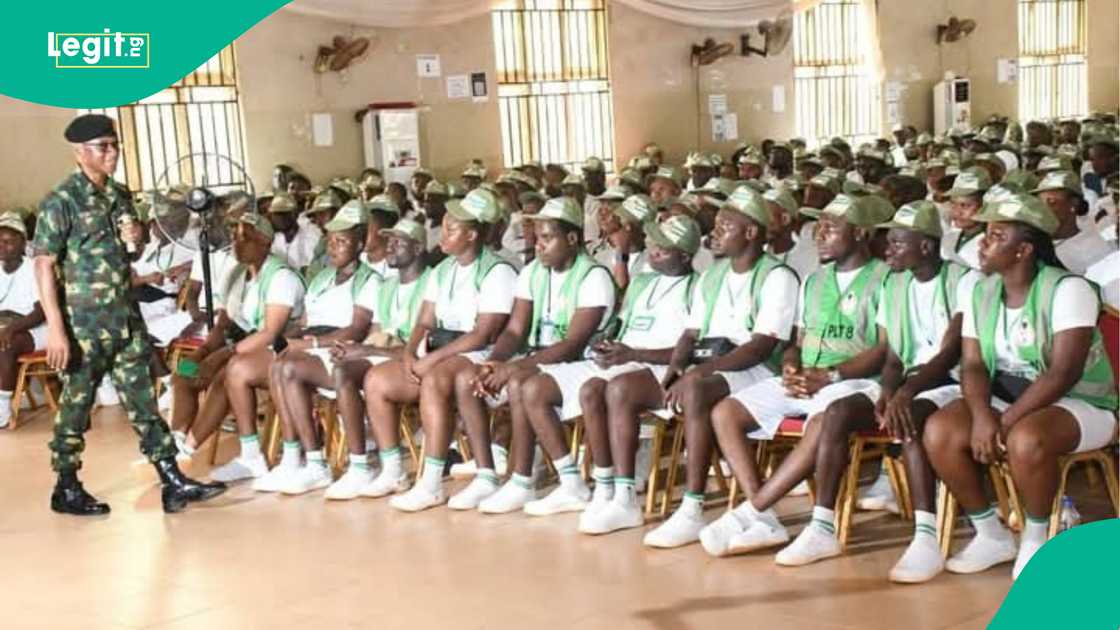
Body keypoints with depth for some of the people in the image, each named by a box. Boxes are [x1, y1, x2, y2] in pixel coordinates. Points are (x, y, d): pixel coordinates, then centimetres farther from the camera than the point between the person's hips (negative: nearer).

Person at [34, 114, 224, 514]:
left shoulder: (120, 196, 11)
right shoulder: (61, 202, -10)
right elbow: (44, 266, -13)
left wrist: (136, 239, -1)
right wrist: (55, 329, -19)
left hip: (126, 317, 6)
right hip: (84, 321, -6)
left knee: (143, 399, 5)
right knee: (76, 405, 5)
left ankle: (173, 484, 6)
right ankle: (66, 489, 19)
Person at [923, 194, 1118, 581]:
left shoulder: (1068, 289, -16)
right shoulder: (981, 292, 4)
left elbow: (1063, 374, -24)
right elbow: (973, 365, -2)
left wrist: (1005, 421, -26)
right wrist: (982, 415, -22)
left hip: (1078, 403, -6)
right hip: (1004, 399, 6)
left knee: (1026, 440, -38)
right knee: (939, 431, -20)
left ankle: (1035, 539, -10)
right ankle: (991, 536, -3)